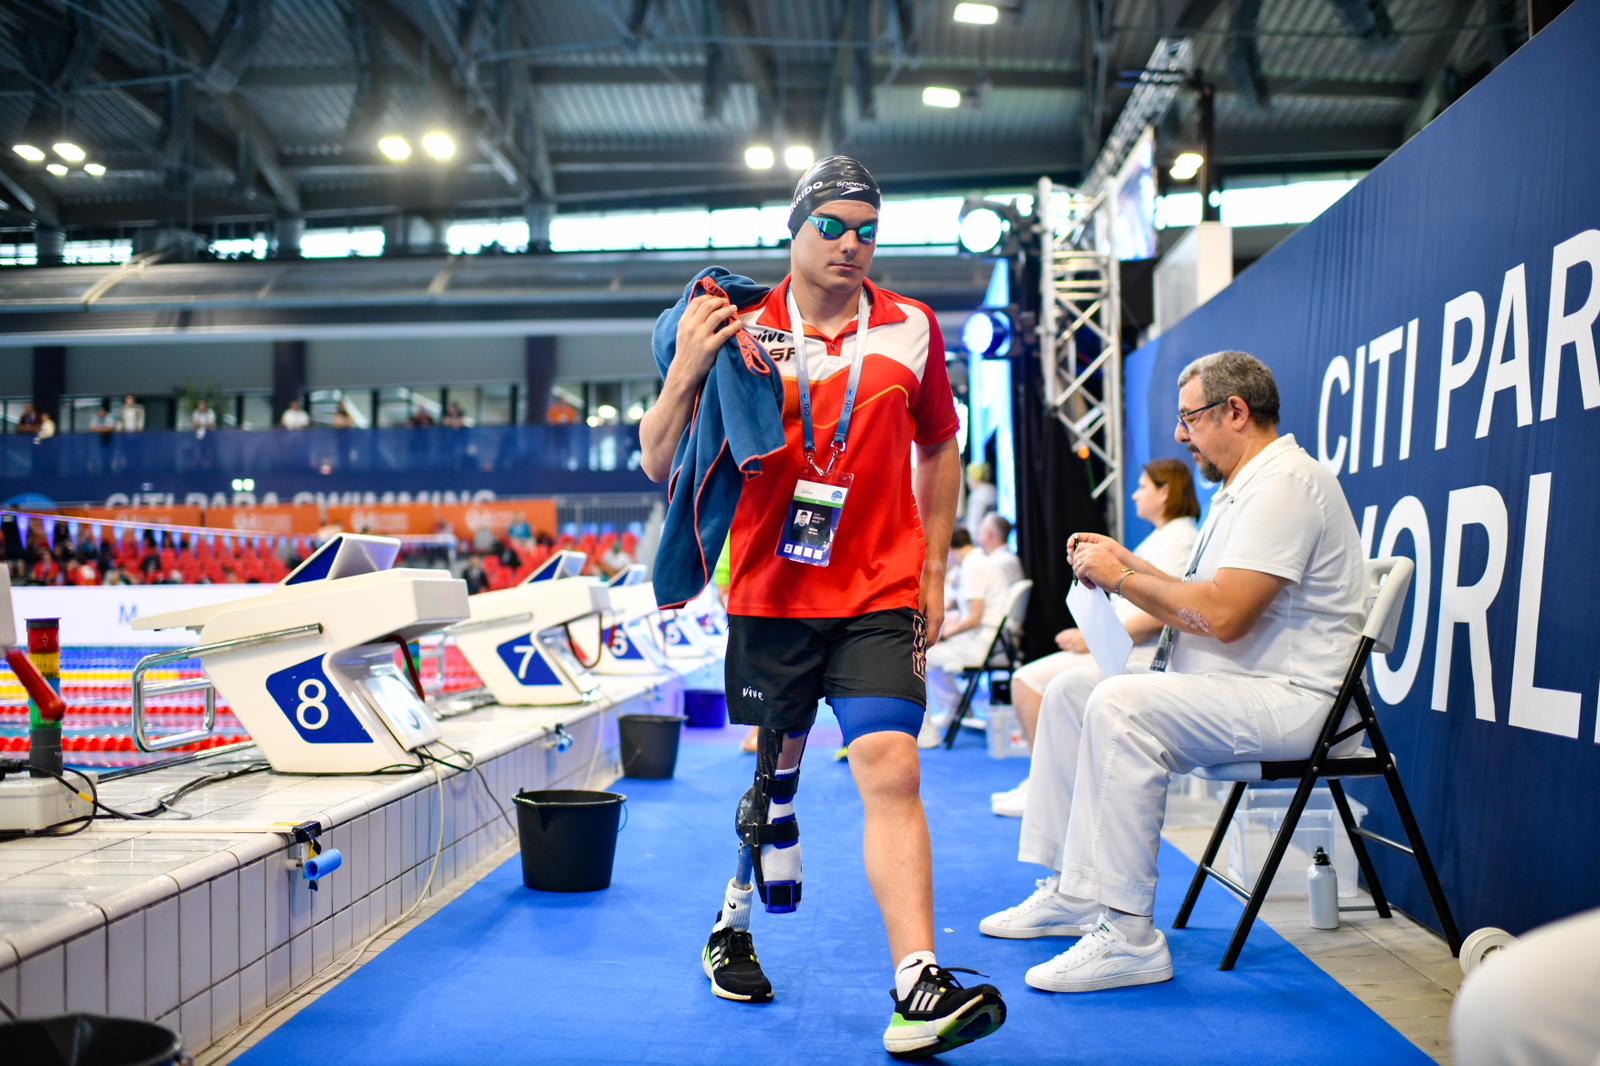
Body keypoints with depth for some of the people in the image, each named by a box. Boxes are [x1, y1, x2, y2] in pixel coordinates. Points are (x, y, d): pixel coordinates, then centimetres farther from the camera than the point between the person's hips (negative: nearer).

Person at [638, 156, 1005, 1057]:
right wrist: (688, 370, -18)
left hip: (878, 595, 0)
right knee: (776, 769, 13)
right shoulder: (742, 332, -1)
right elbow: (658, 464, -1)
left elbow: (940, 450, 15)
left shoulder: (912, 330, 3)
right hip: (770, 593, 0)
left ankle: (919, 992, -16)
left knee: (891, 771, -14)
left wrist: (933, 573, 11)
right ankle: (735, 925, 39)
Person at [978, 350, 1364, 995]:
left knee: (1121, 705, -30)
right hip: (1225, 689, 11)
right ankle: (1072, 891, 11)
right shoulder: (1241, 488, 20)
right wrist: (1123, 563, 9)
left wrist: (1122, 577, -12)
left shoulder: (1285, 482, -15)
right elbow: (1193, 608, 18)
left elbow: (1222, 614, -25)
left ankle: (1126, 936, -28)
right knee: (1071, 689, 10)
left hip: (1288, 700, -11)